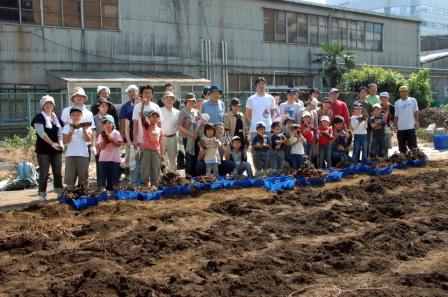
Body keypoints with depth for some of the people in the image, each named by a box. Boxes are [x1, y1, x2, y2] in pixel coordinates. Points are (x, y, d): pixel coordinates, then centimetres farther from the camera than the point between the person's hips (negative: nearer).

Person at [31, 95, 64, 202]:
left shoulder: (57, 118, 14)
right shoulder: (39, 117, -4)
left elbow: (60, 132, 7)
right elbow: (41, 133, -15)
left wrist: (61, 142, -13)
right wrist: (52, 143, -22)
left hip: (56, 149, 5)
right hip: (43, 149, -5)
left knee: (58, 171, 7)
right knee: (44, 172, -4)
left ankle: (59, 192, 14)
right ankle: (42, 194, 1)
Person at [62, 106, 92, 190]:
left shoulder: (86, 126, 8)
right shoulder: (67, 127, 6)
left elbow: (88, 140, -3)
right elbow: (65, 141, -3)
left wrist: (84, 130, -14)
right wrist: (71, 131, -13)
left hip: (83, 154, 0)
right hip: (70, 155, 0)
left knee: (83, 176, 3)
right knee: (70, 176, 1)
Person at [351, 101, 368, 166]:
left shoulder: (364, 117, 8)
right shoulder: (353, 118, 1)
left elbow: (365, 127, 4)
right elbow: (354, 127, -8)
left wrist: (366, 121, -10)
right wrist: (359, 121, -16)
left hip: (364, 135, 3)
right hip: (357, 135, -3)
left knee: (364, 150, 6)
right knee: (356, 150, -1)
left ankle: (365, 164, 12)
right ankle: (355, 164, 5)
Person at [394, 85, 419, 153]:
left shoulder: (412, 100, 3)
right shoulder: (397, 102, 9)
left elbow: (416, 112, 3)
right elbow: (396, 115, 10)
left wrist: (416, 121, -7)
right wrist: (395, 125, 5)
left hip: (410, 127, -3)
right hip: (400, 128, 3)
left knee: (412, 146, -2)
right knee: (402, 147, 8)